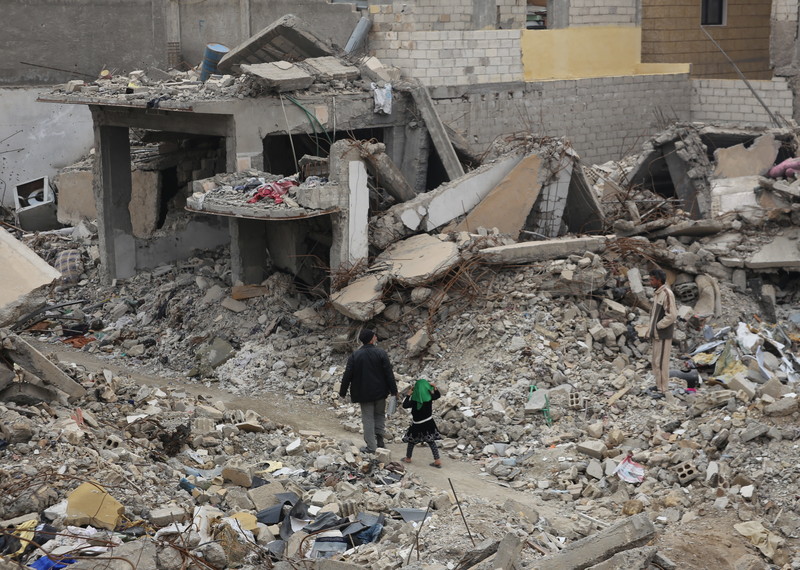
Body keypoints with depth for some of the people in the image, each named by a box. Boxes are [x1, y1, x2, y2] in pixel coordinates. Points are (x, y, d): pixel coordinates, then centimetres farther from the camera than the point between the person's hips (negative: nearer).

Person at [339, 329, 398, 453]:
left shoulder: (354, 356, -7)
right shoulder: (381, 353, -9)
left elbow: (347, 375, -6)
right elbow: (389, 373, -8)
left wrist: (343, 392, 6)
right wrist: (393, 390, 0)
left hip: (364, 393, 0)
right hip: (380, 391, 0)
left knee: (368, 418, 6)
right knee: (380, 415, 21)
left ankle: (371, 446, 6)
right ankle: (379, 437, 8)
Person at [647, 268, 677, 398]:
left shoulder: (667, 294, -19)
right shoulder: (657, 293, 10)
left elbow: (672, 315, -23)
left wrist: (658, 326, -16)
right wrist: (650, 328, 12)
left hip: (663, 335, -9)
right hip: (656, 334, 9)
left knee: (661, 362, -4)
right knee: (655, 361, 16)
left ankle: (662, 390, 1)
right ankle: (659, 385, 27)